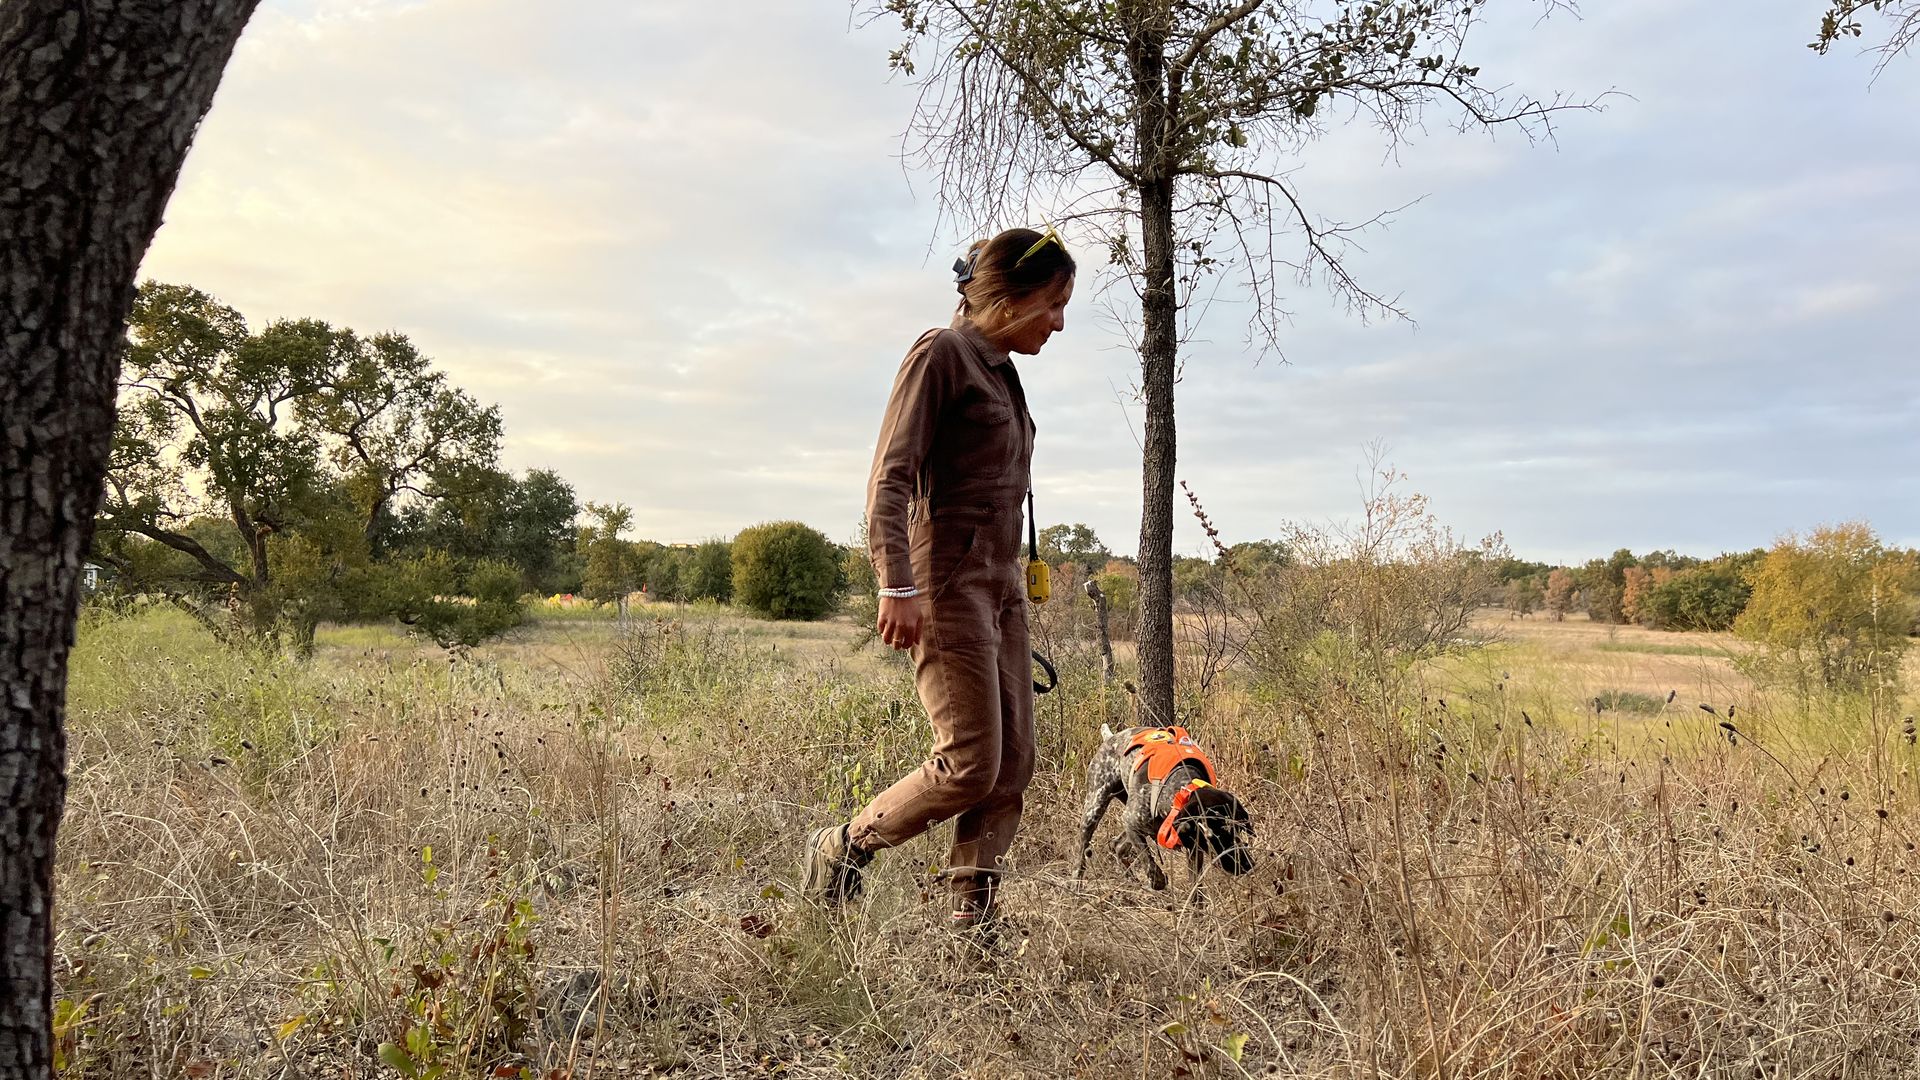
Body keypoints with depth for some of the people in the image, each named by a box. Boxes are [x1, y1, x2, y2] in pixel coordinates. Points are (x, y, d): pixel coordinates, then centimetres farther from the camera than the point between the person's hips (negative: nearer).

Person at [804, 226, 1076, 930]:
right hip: (949, 581, -9)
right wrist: (897, 586, -24)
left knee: (1014, 764, 4)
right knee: (971, 763, -9)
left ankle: (971, 919, 11)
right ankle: (842, 848, 11)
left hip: (1002, 581, 9)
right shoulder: (940, 354, -7)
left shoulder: (1001, 371, 19)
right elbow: (891, 478, -15)